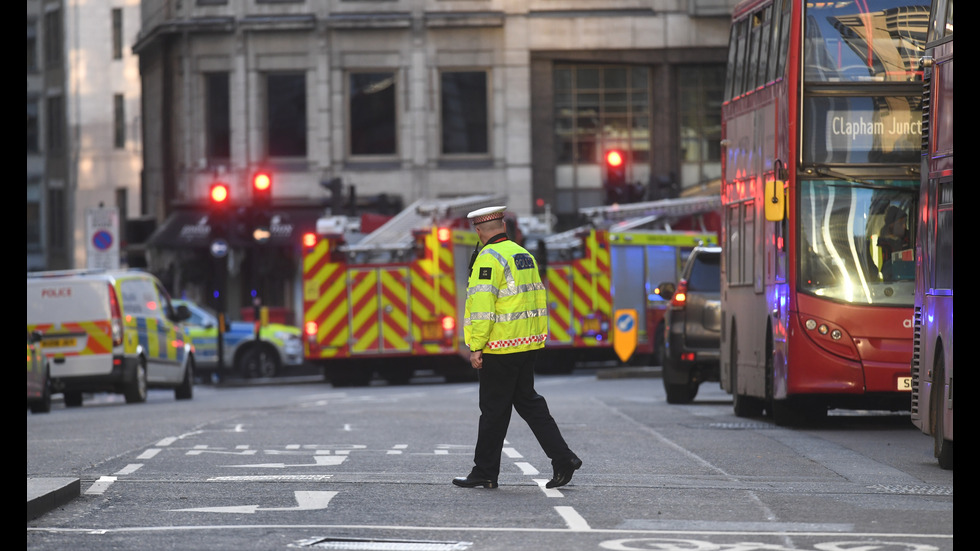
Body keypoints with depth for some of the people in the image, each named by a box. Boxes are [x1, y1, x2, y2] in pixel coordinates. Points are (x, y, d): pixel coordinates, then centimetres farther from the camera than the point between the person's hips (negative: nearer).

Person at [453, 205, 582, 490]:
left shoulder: (488, 258, -14)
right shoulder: (524, 255, 13)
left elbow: (482, 306, -20)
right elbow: (538, 299, 17)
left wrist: (476, 347, -18)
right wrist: (538, 339, 21)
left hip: (499, 349, -8)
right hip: (527, 346, 8)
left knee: (494, 410, 0)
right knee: (528, 401, 14)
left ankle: (485, 472, 8)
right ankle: (562, 458, 6)